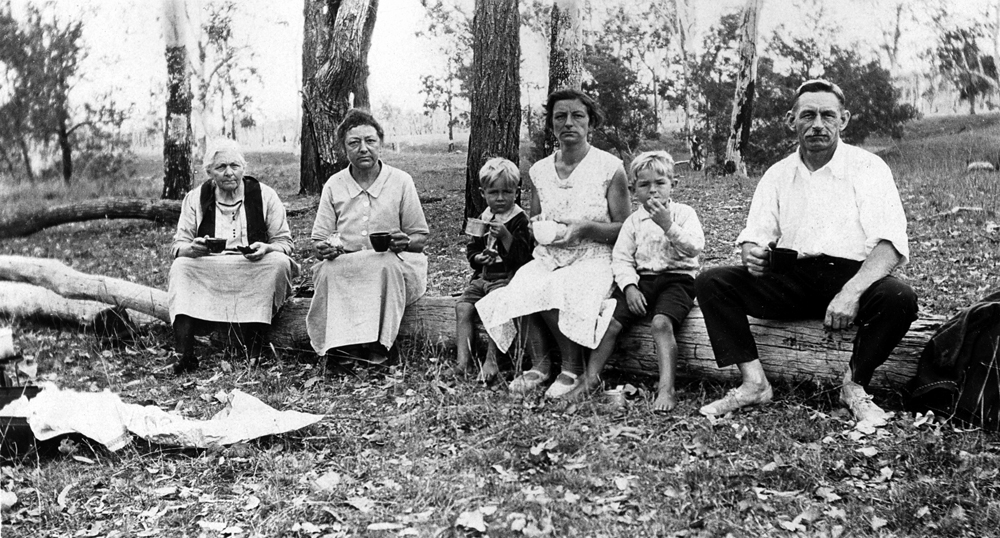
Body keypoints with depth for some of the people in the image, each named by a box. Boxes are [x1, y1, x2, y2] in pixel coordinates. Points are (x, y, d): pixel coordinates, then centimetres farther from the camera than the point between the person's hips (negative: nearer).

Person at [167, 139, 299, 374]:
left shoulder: (264, 195, 5)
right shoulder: (195, 199, 9)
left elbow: (284, 242, 4)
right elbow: (178, 246, 5)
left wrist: (266, 248, -20)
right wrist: (192, 249, -20)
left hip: (255, 270, -1)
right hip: (207, 274, 1)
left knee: (279, 263, -30)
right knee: (180, 267, -25)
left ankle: (254, 352, -33)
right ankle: (183, 352, -37)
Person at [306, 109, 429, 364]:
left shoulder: (401, 181, 5)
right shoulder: (333, 185, 10)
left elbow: (421, 238, 8)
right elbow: (319, 241, 11)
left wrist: (406, 242, -16)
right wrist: (324, 248, -14)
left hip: (389, 264, -1)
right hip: (343, 265, 1)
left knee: (387, 265, -36)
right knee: (329, 270, -33)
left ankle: (378, 347, -31)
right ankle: (346, 345, -29)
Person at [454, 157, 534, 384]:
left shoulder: (520, 220, -6)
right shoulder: (482, 219, 14)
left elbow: (522, 255, -14)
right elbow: (471, 249, 19)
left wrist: (505, 235, -26)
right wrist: (478, 257, -4)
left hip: (507, 276, -6)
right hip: (482, 276, 6)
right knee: (463, 306, -14)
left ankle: (491, 361, -24)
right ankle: (463, 358, -16)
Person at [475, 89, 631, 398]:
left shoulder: (610, 168, -3)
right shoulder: (539, 171, 10)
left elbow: (626, 229, -2)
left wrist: (585, 228, -18)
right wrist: (536, 227, -3)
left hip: (594, 259, -4)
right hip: (547, 258, 4)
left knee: (555, 292, -33)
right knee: (521, 289, -28)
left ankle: (572, 368, -11)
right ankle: (540, 365, -10)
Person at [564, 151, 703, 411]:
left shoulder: (684, 213, 4)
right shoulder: (633, 221, 13)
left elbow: (694, 247, -13)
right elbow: (621, 258, 6)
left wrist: (668, 225, -23)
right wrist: (629, 286, -11)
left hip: (677, 277, -4)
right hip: (642, 279, 4)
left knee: (661, 322, -31)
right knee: (610, 321, -15)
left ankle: (666, 388, -33)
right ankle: (591, 378, -5)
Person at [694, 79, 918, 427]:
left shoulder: (868, 168, -1)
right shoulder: (777, 175, 13)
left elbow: (890, 244, -12)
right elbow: (755, 234, 10)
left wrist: (852, 291, -30)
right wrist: (752, 253, -18)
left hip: (852, 274, -3)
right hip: (791, 279, 3)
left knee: (899, 298, -35)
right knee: (710, 282, -15)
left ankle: (854, 386, -10)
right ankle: (754, 383, -14)